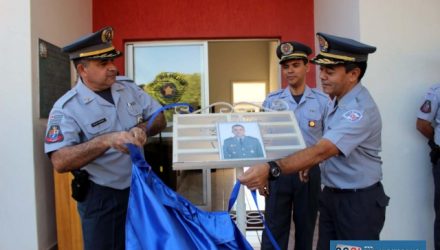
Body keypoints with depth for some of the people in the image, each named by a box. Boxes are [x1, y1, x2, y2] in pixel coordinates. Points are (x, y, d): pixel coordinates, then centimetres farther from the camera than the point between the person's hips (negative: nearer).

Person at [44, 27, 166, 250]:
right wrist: (106, 141, -39)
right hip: (101, 197, -4)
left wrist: (143, 128, -20)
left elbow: (159, 120, 3)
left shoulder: (130, 89, 0)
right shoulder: (66, 108, -15)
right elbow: (60, 162, -25)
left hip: (139, 187, 5)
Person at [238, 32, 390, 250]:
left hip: (359, 201, -8)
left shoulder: (361, 109, -24)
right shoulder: (335, 100, 5)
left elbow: (321, 150, -37)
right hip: (331, 195, 8)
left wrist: (271, 169, -46)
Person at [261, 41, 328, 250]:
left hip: (310, 172, 0)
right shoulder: (271, 101, 1)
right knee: (274, 230, 6)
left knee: (306, 229, 16)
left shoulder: (322, 101, -1)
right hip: (278, 172, 0)